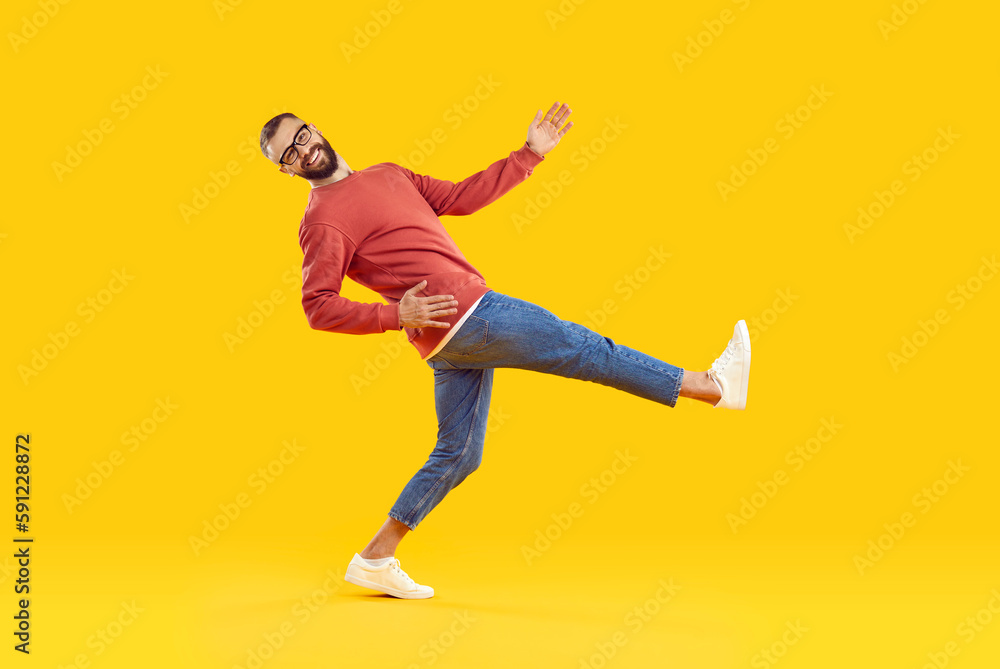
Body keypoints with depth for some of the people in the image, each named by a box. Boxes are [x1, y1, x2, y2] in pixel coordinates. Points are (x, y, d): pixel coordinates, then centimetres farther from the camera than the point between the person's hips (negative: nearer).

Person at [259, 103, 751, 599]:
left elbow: (460, 197, 22)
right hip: (463, 314, -9)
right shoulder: (322, 222, -7)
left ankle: (375, 559, 18)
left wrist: (531, 153, 17)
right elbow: (318, 308, -14)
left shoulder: (386, 175, 20)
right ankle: (710, 385, 13)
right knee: (586, 349, 0)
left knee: (457, 455, 14)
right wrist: (396, 316, -24)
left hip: (457, 336, 9)